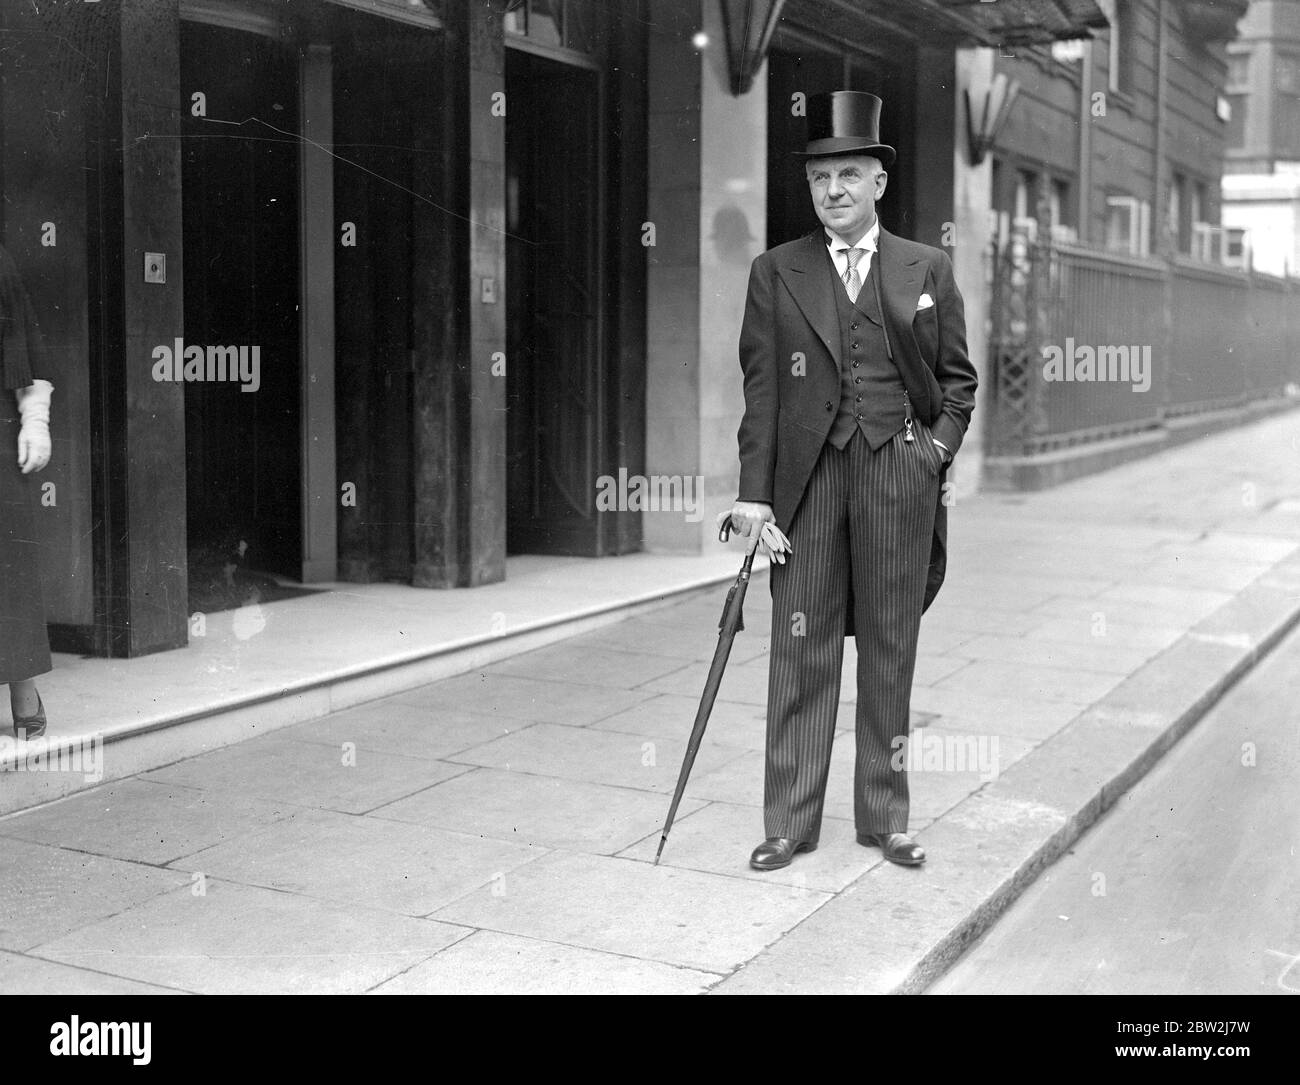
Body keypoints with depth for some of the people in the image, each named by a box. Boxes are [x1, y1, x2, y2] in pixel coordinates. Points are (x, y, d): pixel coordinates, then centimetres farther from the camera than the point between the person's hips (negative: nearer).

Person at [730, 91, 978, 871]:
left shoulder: (928, 269, 9)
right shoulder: (776, 273, 6)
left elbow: (958, 376, 14)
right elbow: (761, 388, 2)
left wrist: (938, 448, -2)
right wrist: (754, 493, -3)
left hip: (900, 472, 1)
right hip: (808, 474, 0)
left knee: (891, 647, 7)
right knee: (802, 648, 1)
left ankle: (885, 817, 18)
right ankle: (791, 821, 10)